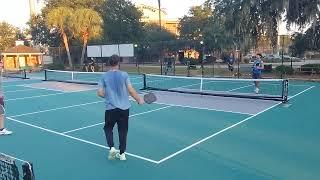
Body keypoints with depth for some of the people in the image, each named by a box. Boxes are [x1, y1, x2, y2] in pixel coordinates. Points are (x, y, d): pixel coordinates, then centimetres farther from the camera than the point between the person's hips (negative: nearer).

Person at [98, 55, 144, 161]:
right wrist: (139, 99, 4)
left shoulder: (104, 76, -1)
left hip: (110, 108, 0)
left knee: (108, 128, 20)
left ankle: (112, 148, 3)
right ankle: (122, 153, 19)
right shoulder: (124, 75, -5)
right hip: (124, 108, 0)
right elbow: (131, 90, -9)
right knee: (123, 130, 12)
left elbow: (100, 93, -2)